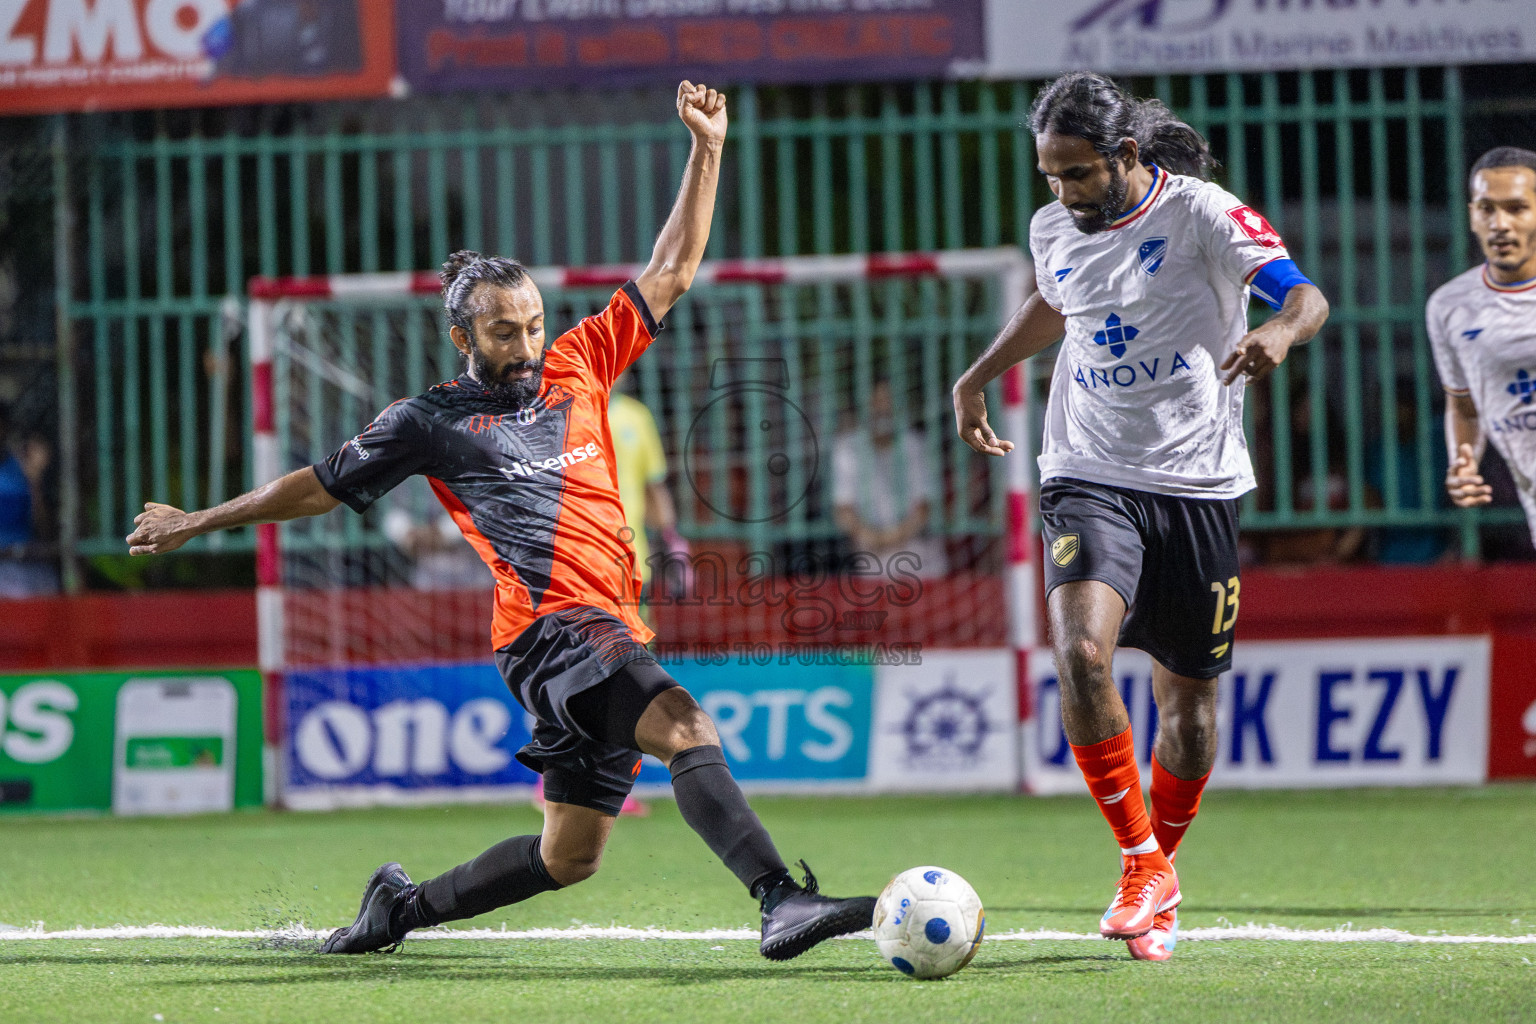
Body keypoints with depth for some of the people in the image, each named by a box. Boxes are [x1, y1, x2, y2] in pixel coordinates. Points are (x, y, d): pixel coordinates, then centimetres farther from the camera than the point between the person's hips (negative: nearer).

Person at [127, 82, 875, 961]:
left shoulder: (578, 365, 18)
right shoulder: (431, 421, 8)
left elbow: (671, 273, 20)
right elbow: (323, 486, 21)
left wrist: (707, 151, 12)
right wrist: (200, 521, 30)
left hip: (613, 631, 6)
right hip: (551, 623, -6)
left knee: (568, 857, 10)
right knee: (685, 727, -30)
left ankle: (405, 903, 30)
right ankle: (784, 901, -44)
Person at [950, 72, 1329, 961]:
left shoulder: (1201, 214, -10)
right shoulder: (1053, 230, 5)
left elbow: (1304, 294, -21)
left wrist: (1282, 330, -42)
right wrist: (979, 376, 26)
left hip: (1198, 485, -2)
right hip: (1090, 478, 2)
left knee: (1189, 695, 6)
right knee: (1082, 652, -23)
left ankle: (1162, 868, 30)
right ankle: (1142, 863, -10)